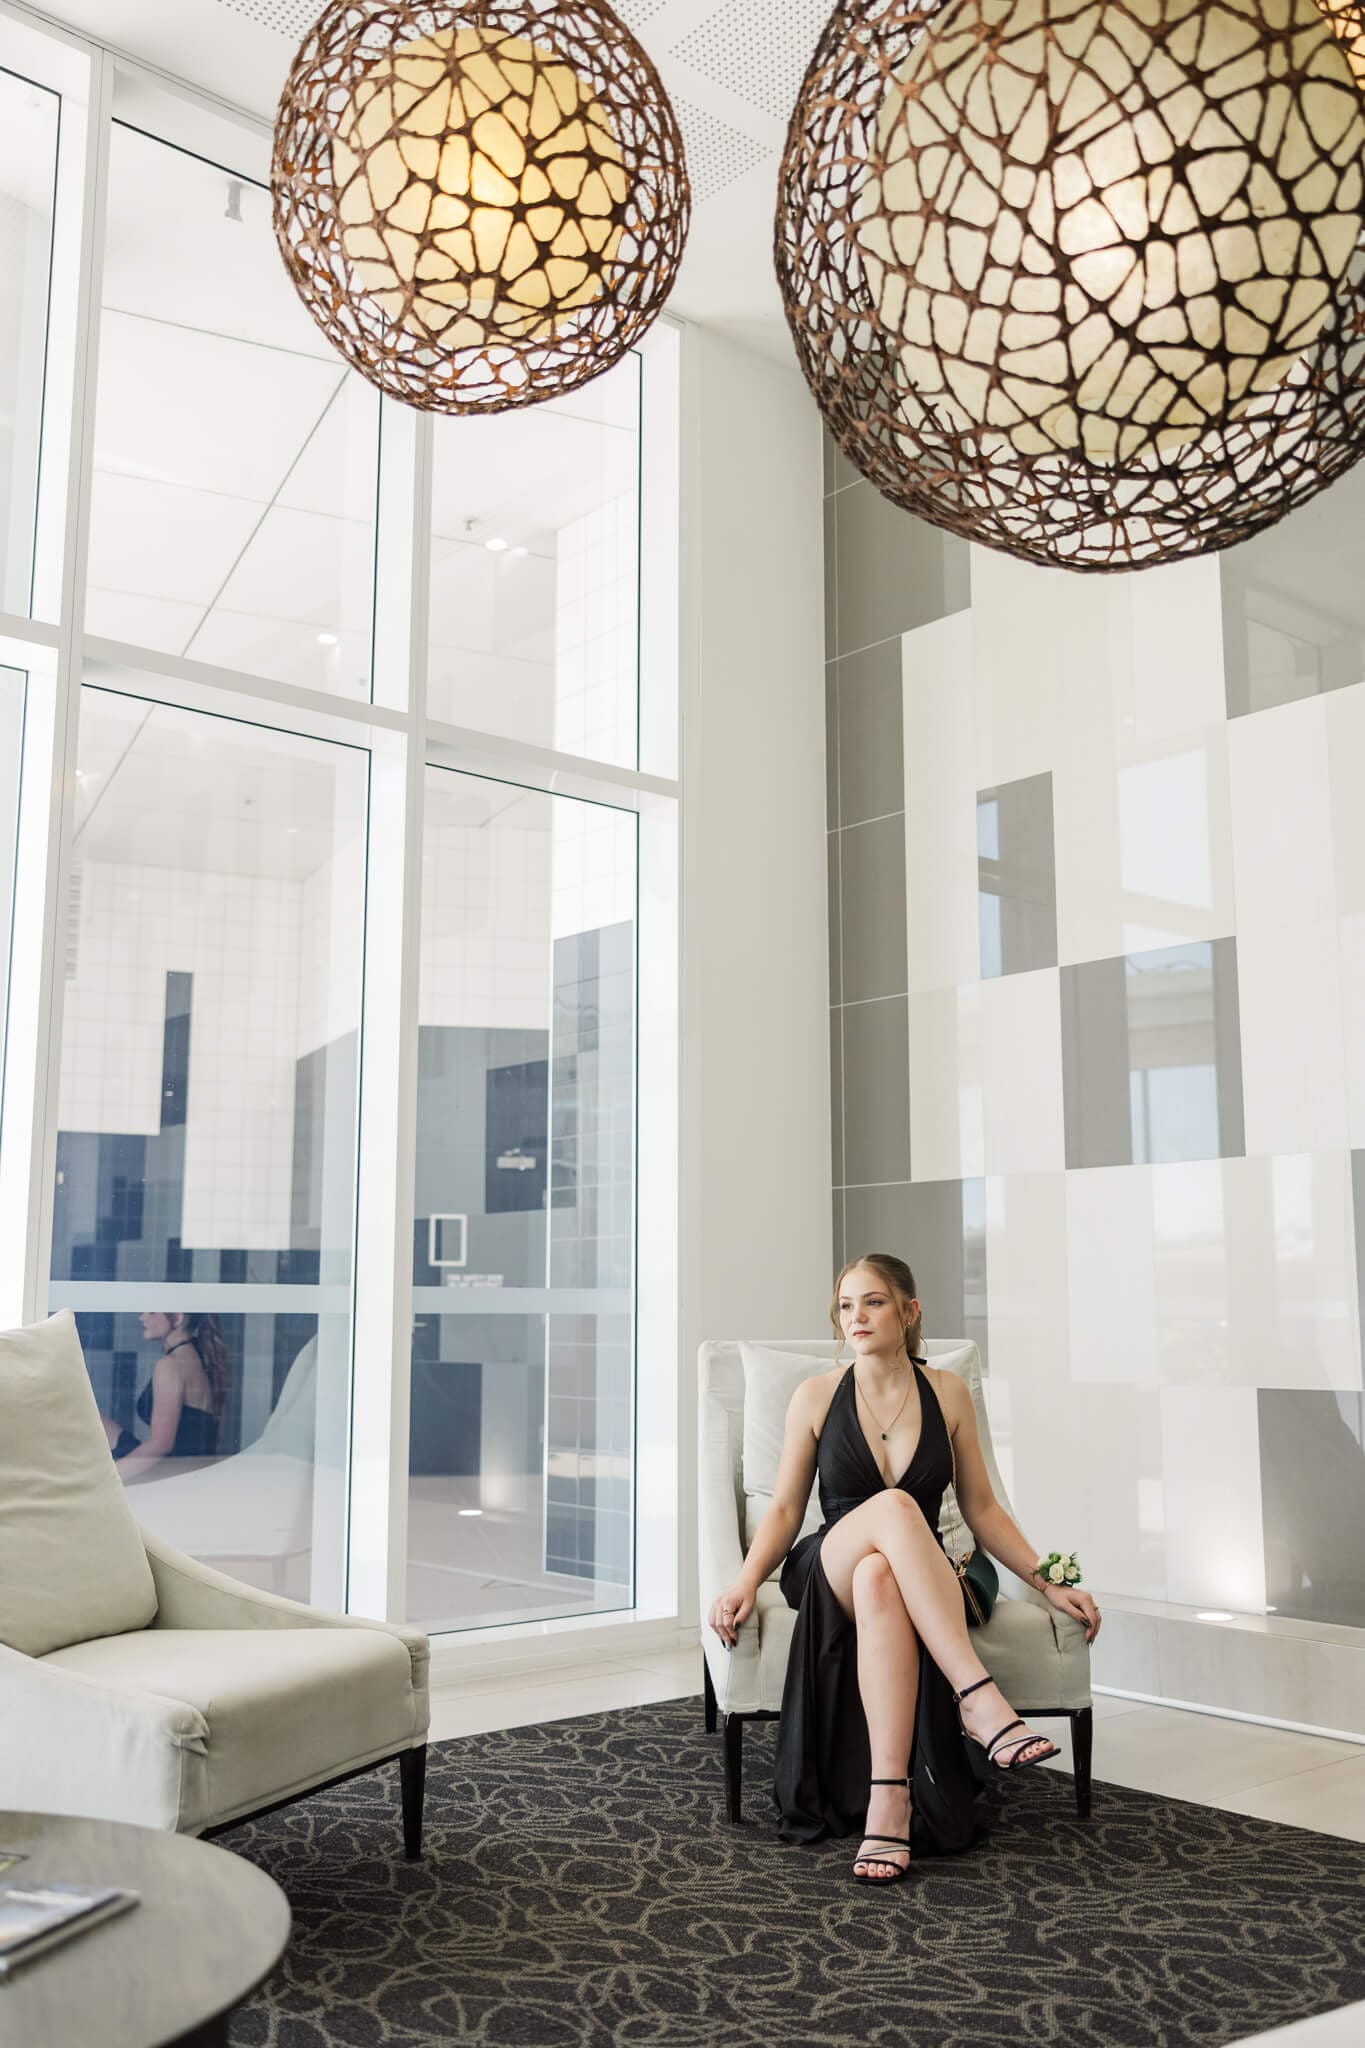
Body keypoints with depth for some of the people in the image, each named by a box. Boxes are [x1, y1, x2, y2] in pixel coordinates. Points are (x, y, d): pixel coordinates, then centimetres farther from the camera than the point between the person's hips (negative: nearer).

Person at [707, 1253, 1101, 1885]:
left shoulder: (947, 1393, 5)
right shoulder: (817, 1395, 3)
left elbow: (981, 1509, 10)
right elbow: (785, 1510, 4)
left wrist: (1049, 1583, 1)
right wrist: (746, 1583, -12)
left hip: (924, 1581, 1)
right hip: (828, 1571, -1)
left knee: (878, 1580, -40)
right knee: (892, 1506, -37)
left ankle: (890, 1802, -42)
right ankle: (980, 1700, -44)